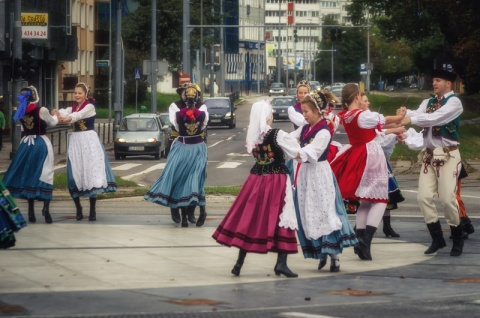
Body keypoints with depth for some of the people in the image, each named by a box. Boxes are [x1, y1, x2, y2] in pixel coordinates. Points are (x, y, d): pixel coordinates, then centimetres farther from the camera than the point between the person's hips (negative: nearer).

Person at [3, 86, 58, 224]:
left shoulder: (21, 112, 2)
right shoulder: (41, 110, -12)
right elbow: (52, 123, 3)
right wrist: (55, 116, 26)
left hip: (26, 144, 4)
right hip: (41, 144, -4)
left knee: (28, 174, 8)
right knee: (44, 175, 1)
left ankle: (31, 212, 6)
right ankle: (46, 208, -11)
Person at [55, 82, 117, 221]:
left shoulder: (89, 107, -3)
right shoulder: (72, 108, 12)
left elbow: (79, 115, -24)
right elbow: (64, 113, -12)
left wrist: (67, 118, -45)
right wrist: (58, 114, -38)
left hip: (89, 140, -5)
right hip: (75, 141, 5)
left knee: (91, 173, -9)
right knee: (75, 174, 1)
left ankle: (92, 210, -7)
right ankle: (78, 209, 13)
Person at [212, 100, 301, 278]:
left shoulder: (252, 136, 2)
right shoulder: (277, 135, -14)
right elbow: (295, 152, -8)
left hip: (256, 180, 5)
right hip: (276, 181, -5)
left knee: (249, 219, 9)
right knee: (281, 219, 0)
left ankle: (239, 263, 11)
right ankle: (281, 263, -6)